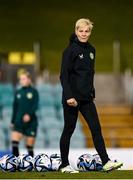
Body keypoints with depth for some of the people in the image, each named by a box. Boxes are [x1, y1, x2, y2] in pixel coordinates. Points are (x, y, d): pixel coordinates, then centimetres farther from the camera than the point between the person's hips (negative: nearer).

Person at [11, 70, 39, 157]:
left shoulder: (33, 92, -1)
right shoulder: (18, 93, 10)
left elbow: (35, 106, -11)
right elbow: (15, 108, 14)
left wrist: (29, 114, -27)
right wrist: (12, 122, 13)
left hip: (31, 122, -3)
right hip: (19, 122, 3)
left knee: (30, 146, 1)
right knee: (14, 142, -15)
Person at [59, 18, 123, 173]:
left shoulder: (91, 50, 11)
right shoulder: (70, 50, -10)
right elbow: (64, 75, -14)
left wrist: (92, 93, 15)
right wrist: (69, 96, -22)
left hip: (86, 98, 6)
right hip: (72, 98, -6)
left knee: (96, 128, -1)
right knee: (69, 130, 2)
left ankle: (106, 162, -3)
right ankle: (64, 165, 11)